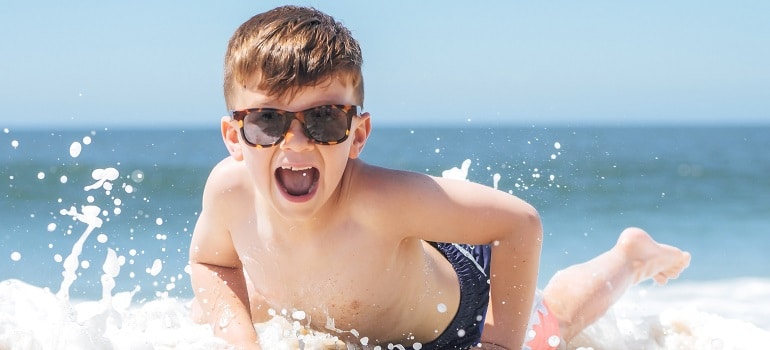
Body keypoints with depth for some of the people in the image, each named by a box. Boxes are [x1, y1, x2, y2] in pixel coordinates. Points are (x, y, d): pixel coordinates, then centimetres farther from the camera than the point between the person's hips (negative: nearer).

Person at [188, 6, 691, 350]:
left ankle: (632, 254, 54)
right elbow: (211, 262, -10)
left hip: (460, 300, -4)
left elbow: (520, 222, -38)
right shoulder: (230, 188, -33)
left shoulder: (379, 200, -47)